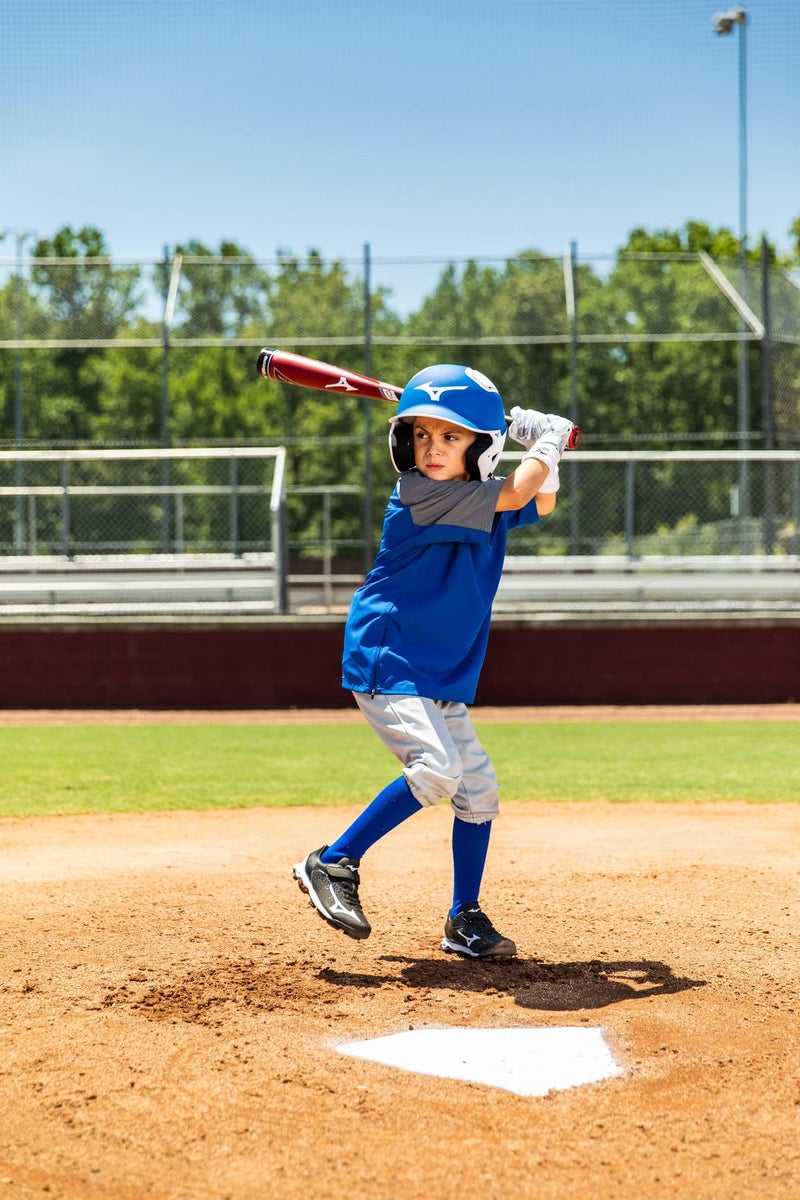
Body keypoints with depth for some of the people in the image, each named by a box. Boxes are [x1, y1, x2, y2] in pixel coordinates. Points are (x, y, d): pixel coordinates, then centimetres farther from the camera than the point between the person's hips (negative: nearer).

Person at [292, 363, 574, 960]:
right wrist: (548, 443, -6)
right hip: (385, 661, -8)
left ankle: (465, 921, 20)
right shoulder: (418, 492, -18)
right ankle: (333, 864, -11)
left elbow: (541, 504, 26)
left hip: (445, 677, 8)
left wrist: (539, 437, 13)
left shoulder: (479, 497, 7)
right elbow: (516, 493, -23)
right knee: (437, 770, -25)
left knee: (479, 789, 7)